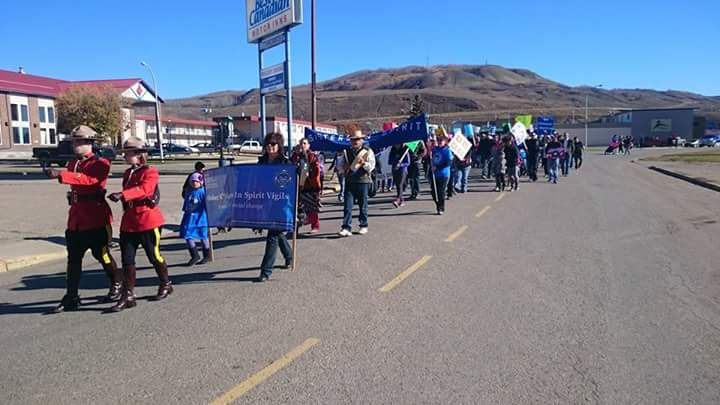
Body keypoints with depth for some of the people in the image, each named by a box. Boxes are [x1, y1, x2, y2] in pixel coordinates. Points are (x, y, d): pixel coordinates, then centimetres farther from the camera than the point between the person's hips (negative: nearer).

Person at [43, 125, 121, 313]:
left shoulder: (100, 163, -9)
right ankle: (71, 298, 11)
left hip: (96, 217, -7)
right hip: (76, 217, 7)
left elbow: (89, 179, -29)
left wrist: (61, 174, -36)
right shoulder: (73, 163, 13)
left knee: (101, 254, 5)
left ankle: (117, 284, 27)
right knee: (73, 259, 6)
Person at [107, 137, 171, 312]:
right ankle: (128, 296, 7)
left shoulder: (150, 172, -11)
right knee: (127, 259, 2)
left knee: (154, 256, 7)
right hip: (129, 222, 7)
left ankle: (166, 285, 29)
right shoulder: (127, 173, 14)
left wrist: (122, 195, -40)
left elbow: (143, 189, -29)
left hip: (148, 221, -7)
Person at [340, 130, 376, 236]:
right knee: (348, 205, -5)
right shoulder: (346, 152, 12)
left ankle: (363, 226, 21)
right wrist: (344, 168, -4)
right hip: (349, 181, 2)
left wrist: (364, 163, -25)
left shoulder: (367, 151, 2)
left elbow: (371, 166, -7)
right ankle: (346, 228, -5)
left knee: (363, 205, 7)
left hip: (362, 181, -2)